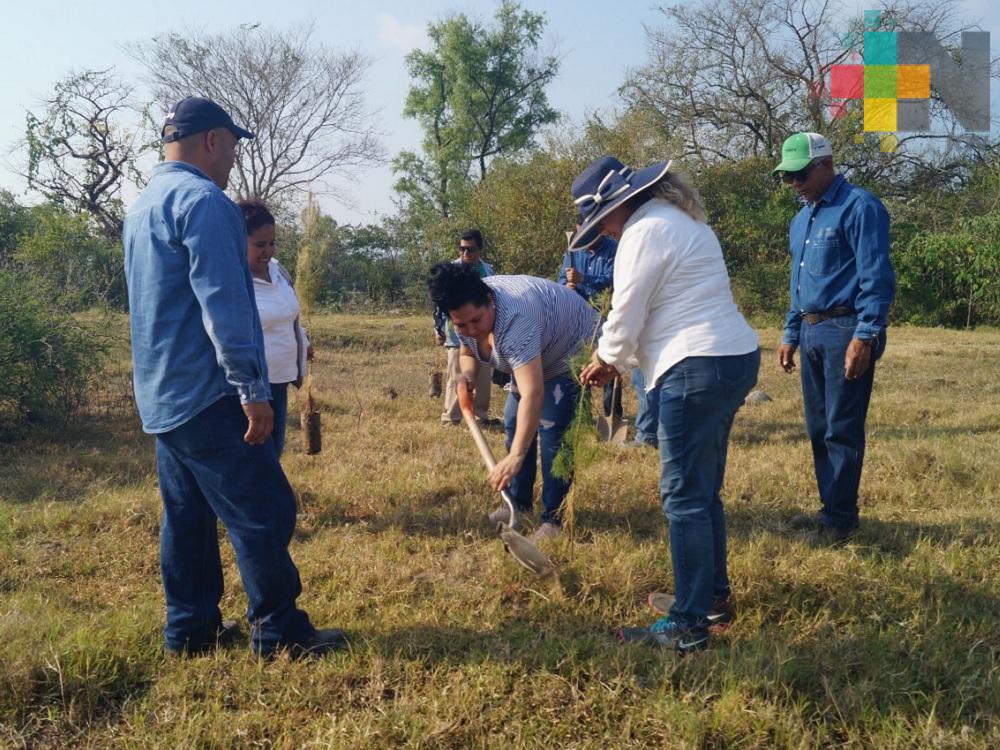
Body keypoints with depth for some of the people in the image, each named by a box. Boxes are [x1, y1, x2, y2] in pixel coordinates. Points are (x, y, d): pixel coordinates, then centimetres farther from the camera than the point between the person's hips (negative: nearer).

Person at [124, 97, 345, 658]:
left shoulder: (145, 205, 17)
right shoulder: (203, 200, -14)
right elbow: (223, 305, -21)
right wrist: (253, 389, -20)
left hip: (162, 395, 10)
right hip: (208, 395, -10)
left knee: (187, 515, 14)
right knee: (264, 511, -3)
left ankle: (191, 627, 21)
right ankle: (280, 632, 3)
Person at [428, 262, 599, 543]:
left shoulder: (513, 319, -43)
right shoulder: (466, 313, -17)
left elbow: (533, 394, -51)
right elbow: (467, 350, 5)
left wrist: (516, 457, -57)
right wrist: (468, 372, -19)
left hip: (575, 345, -8)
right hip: (535, 355, 9)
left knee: (551, 427, -20)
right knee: (514, 422, 7)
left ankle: (553, 518, -11)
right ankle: (519, 503, 22)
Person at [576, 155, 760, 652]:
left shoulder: (644, 232, -12)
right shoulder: (682, 220, 20)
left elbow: (625, 318, -10)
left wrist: (604, 361, 10)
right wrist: (619, 360, 19)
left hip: (697, 369, -11)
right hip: (736, 358, 11)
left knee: (684, 498, -5)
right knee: (704, 491, 18)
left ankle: (688, 625, 1)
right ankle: (713, 597, 30)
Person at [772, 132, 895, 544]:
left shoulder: (859, 207, -10)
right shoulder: (801, 219, 17)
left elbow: (877, 278, -16)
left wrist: (865, 336, -21)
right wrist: (790, 335, 20)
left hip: (846, 332, -9)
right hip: (812, 333, 9)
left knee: (841, 430, -4)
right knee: (818, 428, 13)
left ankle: (839, 518, 5)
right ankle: (831, 508, 24)